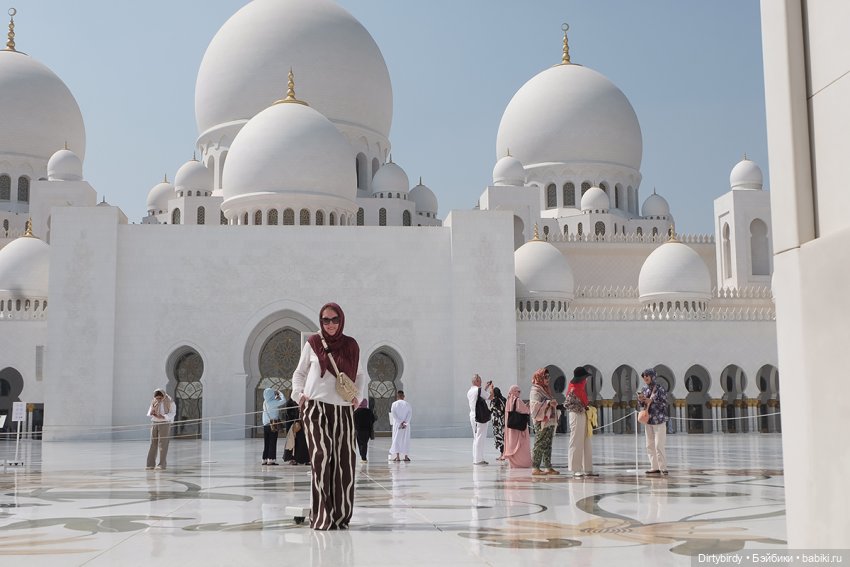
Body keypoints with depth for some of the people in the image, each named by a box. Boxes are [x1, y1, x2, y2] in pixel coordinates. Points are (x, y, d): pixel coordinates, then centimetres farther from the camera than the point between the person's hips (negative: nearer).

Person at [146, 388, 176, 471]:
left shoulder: (169, 402, -6)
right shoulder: (153, 402, 8)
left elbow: (172, 413, -7)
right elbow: (149, 413, 13)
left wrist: (163, 417, -23)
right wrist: (151, 413, -12)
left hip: (164, 423, -4)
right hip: (154, 423, 4)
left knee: (163, 444, -6)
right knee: (153, 444, 2)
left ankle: (162, 464, -3)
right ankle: (151, 464, 4)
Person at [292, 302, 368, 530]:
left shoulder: (351, 346, 7)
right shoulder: (312, 343, 4)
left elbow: (359, 375, 20)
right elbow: (300, 372, 15)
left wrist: (359, 396, 4)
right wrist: (299, 393, -1)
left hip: (343, 410, 2)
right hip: (316, 407, -2)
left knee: (344, 462, 0)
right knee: (321, 457, -13)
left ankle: (340, 516, 10)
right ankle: (321, 516, -8)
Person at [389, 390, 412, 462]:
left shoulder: (394, 404, 0)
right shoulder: (407, 404, 4)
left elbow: (393, 414, -9)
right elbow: (410, 413, -6)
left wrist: (400, 422, -11)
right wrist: (405, 422, -12)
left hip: (397, 424, -1)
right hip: (406, 425, 1)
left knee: (396, 439, 2)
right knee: (405, 439, 8)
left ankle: (397, 457, -6)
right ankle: (406, 456, 6)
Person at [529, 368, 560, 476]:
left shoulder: (547, 389, 20)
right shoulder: (535, 390, -7)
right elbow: (535, 404, -20)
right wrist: (549, 403, -25)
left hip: (550, 421, 9)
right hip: (541, 421, -9)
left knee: (548, 445, 9)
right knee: (539, 445, -8)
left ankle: (548, 467, 12)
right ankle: (535, 468, -7)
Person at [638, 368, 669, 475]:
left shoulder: (660, 388, -8)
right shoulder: (644, 389, 9)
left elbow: (664, 403, -12)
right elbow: (642, 405, 16)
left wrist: (651, 401, -20)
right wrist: (640, 400, -5)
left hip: (659, 420, -6)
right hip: (648, 419, 6)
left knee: (659, 445, -9)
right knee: (650, 445, 7)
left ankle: (663, 468, -4)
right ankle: (654, 467, 13)